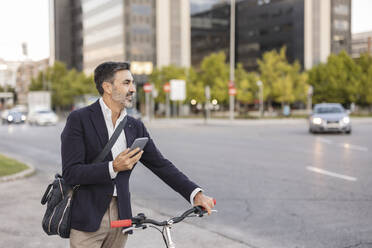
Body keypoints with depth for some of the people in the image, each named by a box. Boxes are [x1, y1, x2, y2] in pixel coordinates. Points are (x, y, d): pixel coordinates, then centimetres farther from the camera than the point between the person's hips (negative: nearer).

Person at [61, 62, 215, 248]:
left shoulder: (135, 127, 9)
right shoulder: (79, 119, -7)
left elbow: (161, 165, 7)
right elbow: (70, 173, -13)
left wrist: (196, 193, -4)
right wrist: (113, 168, -24)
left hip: (121, 217, 5)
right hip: (88, 218, -5)